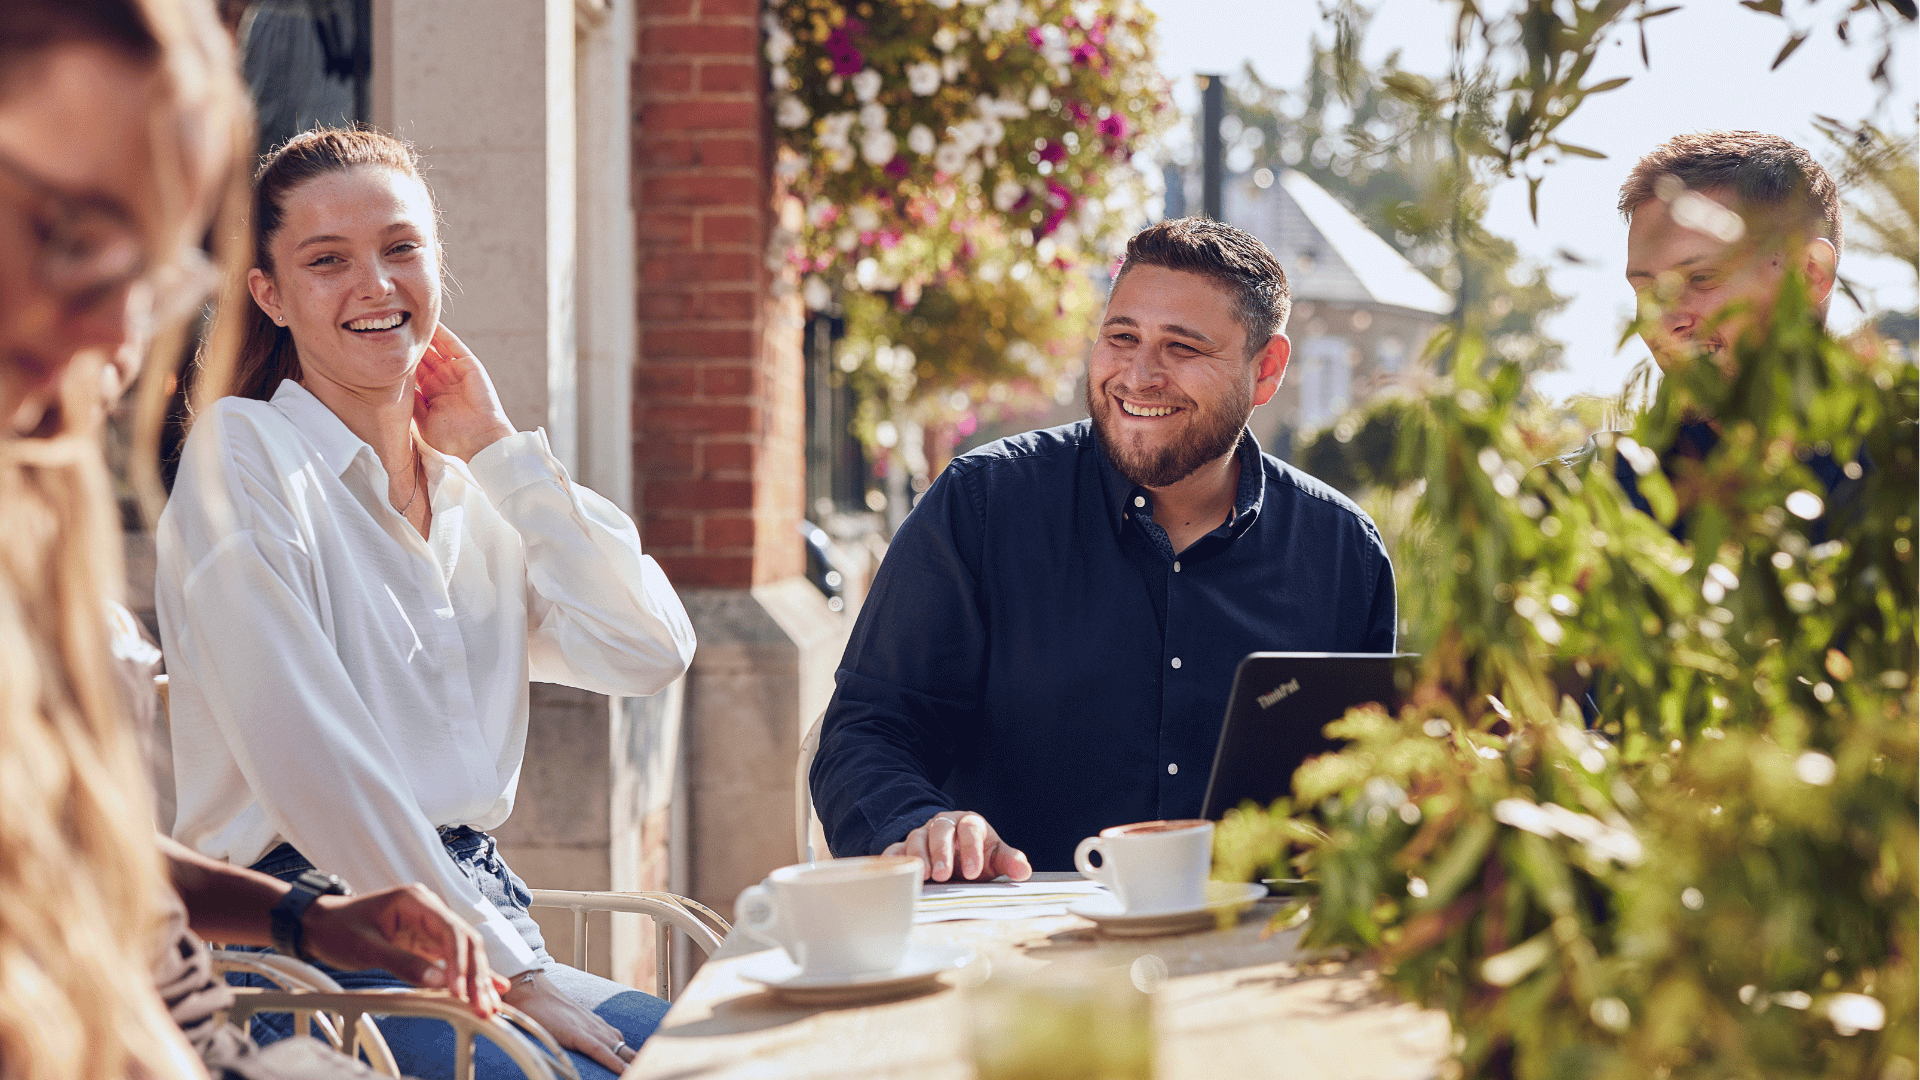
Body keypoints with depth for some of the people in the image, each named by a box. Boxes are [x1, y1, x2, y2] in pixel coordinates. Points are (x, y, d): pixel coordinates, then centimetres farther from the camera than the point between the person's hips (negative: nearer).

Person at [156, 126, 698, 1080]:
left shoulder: (475, 485, 15)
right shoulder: (242, 451, -5)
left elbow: (650, 652, 3)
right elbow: (307, 764, -14)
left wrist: (497, 445, 3)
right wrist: (501, 972, -16)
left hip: (480, 901, 7)